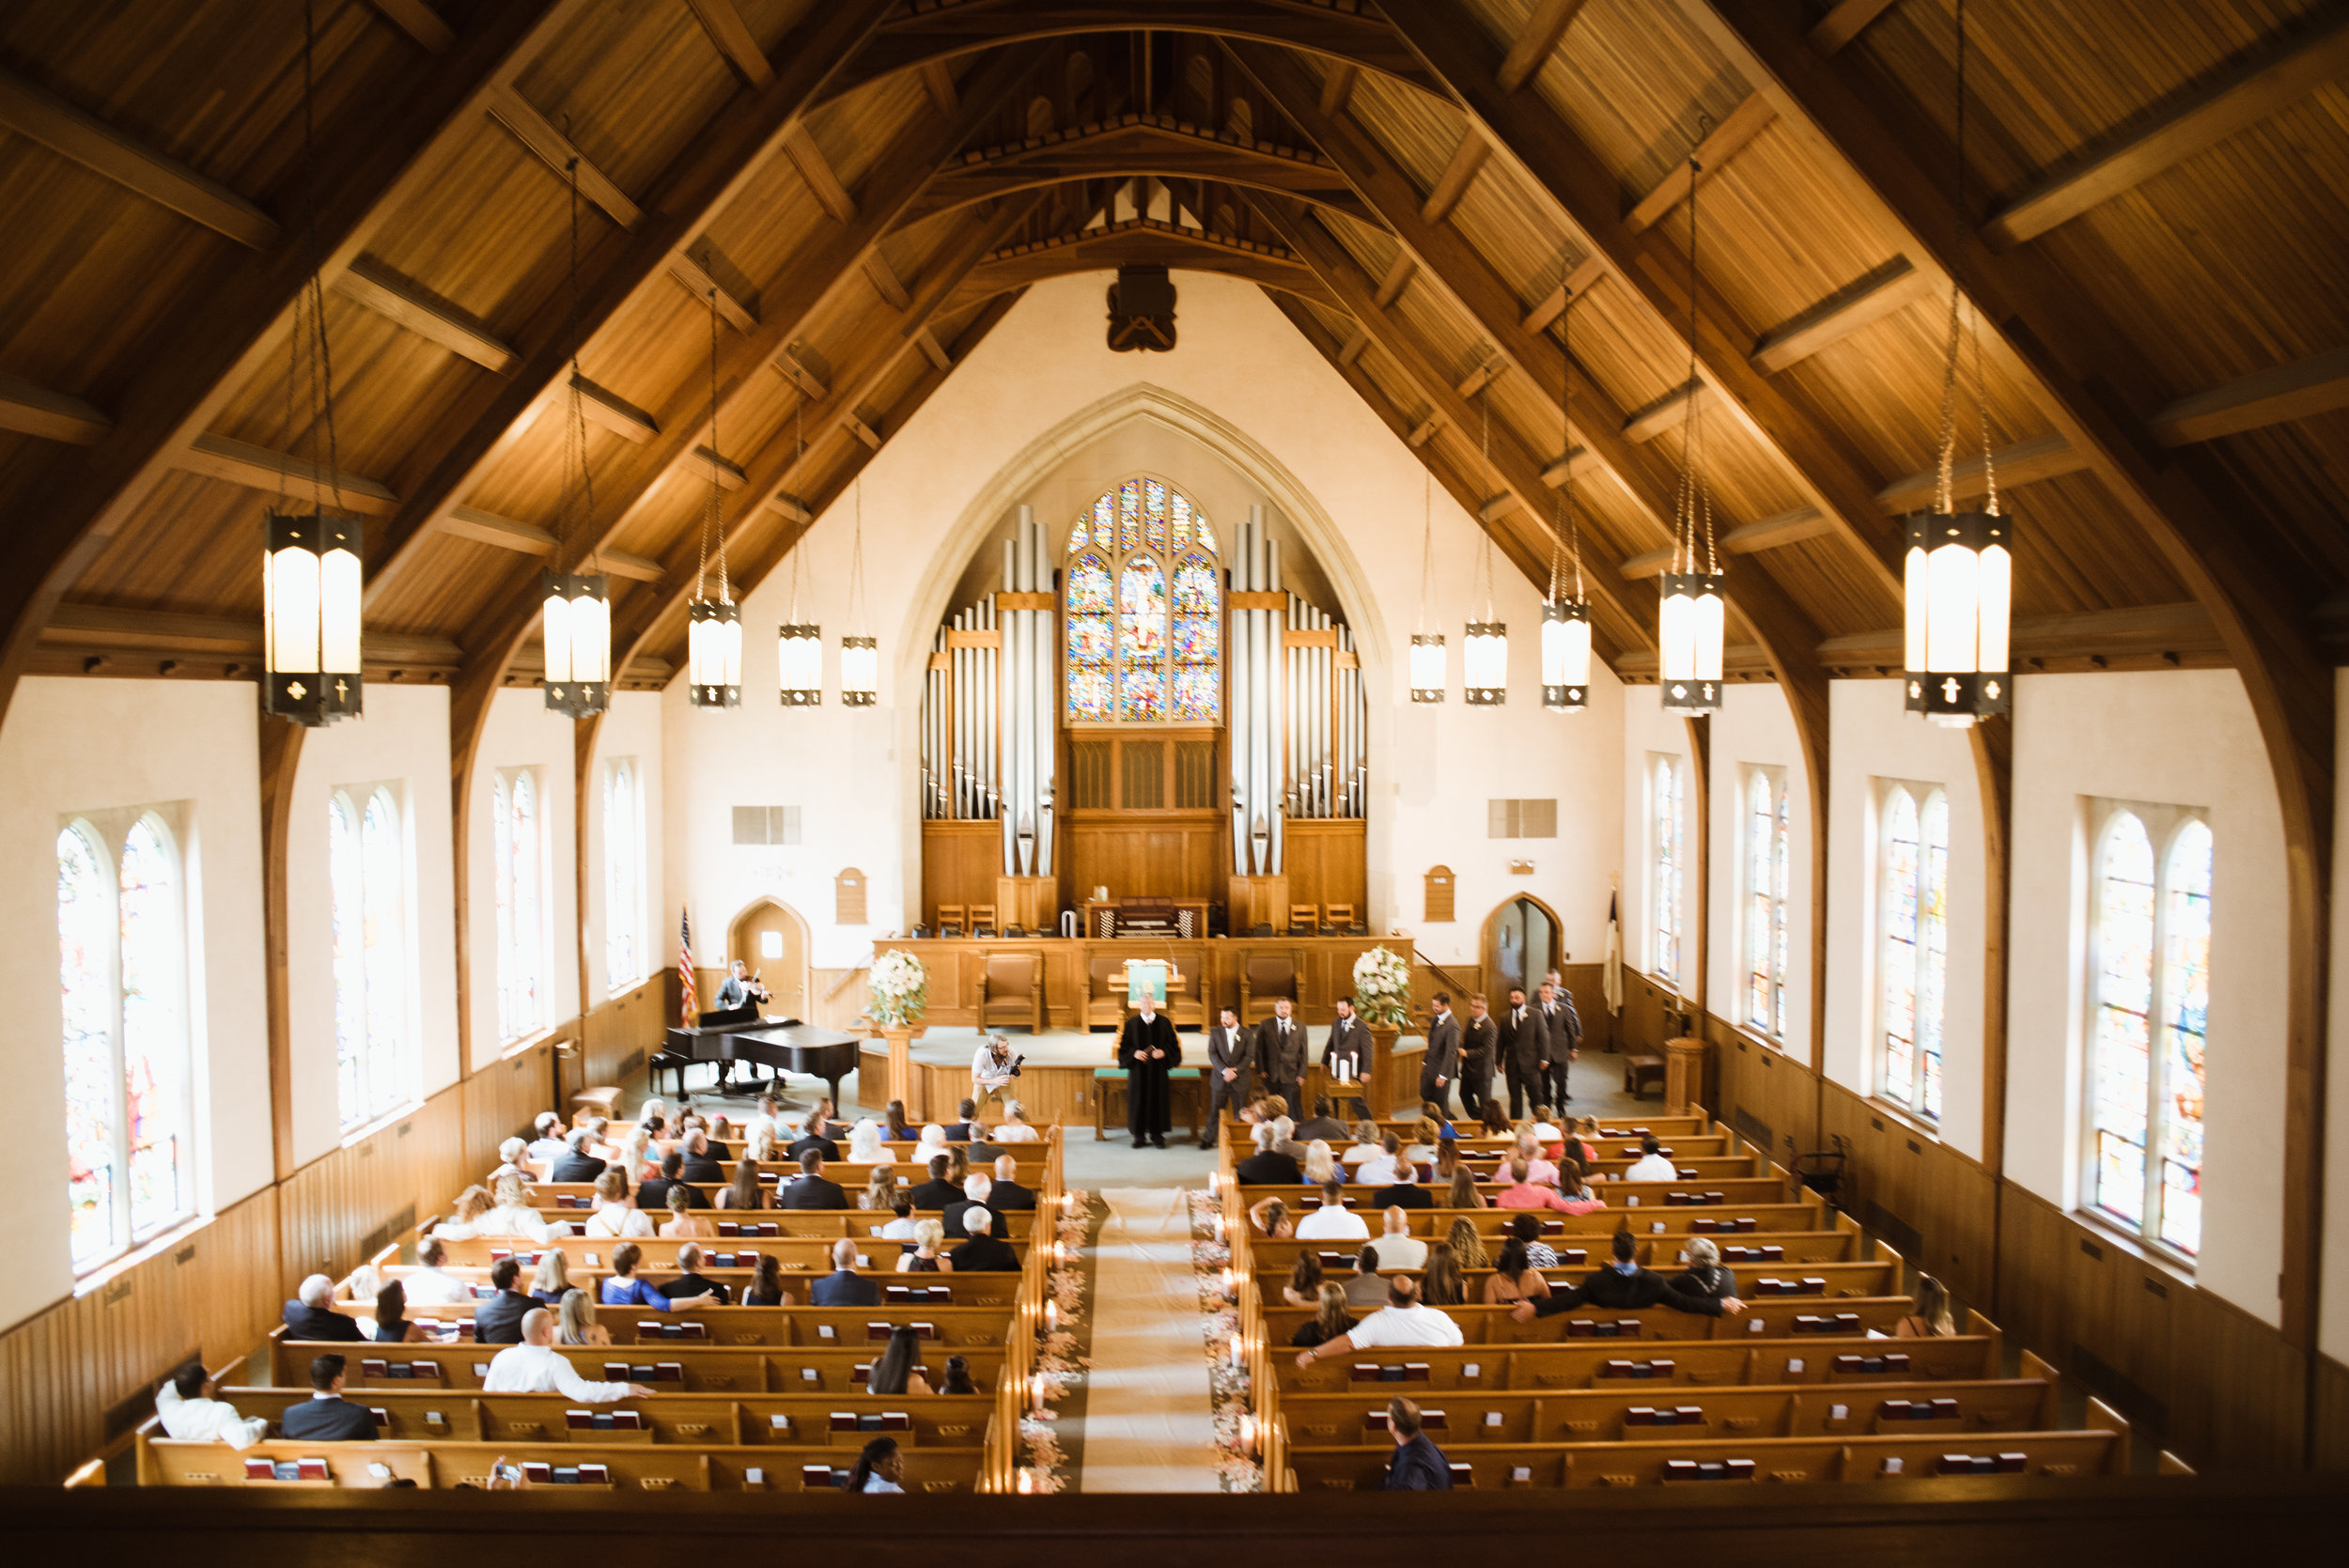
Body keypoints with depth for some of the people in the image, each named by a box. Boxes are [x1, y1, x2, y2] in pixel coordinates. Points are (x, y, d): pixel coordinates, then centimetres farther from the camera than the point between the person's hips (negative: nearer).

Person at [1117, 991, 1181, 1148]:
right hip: (1138, 1069, 0)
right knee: (1138, 1101, 1)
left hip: (1158, 1069, 0)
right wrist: (1134, 1053, -15)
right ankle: (1139, 1136, 10)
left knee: (1158, 1100, 1)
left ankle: (1157, 1135, 10)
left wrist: (1163, 1052, -15)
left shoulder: (1164, 1023, 2)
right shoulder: (1131, 1024, 3)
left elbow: (1173, 1044, 3)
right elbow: (1124, 1046, 3)